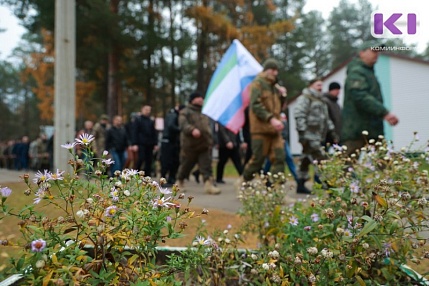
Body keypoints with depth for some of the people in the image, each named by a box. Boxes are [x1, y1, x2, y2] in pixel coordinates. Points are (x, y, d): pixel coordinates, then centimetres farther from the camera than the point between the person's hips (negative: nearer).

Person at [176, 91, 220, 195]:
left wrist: (210, 139, 25)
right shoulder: (185, 112, -2)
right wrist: (192, 129, -37)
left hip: (205, 145, 5)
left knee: (206, 166, -8)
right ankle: (180, 182, 31)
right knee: (185, 166, 9)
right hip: (189, 144, -4)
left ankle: (208, 184, -15)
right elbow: (183, 124, -20)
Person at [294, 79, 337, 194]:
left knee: (306, 159, 9)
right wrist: (302, 132, -22)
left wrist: (332, 131, 18)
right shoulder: (305, 98, -5)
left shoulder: (321, 100, 25)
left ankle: (301, 185, 13)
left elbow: (326, 118, 28)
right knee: (320, 157, -13)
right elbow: (299, 115, -15)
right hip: (309, 135, -9)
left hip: (318, 136, 9)